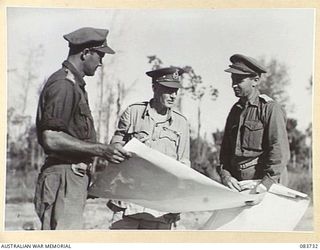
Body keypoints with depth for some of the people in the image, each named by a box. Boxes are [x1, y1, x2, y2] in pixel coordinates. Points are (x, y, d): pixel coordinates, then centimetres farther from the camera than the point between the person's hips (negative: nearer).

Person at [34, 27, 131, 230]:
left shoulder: (74, 85, 20)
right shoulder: (63, 85, -13)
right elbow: (50, 139, -20)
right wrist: (101, 150, -20)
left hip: (75, 179, 10)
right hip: (63, 179, -10)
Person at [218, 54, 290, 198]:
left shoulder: (271, 109, -5)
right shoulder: (235, 110, 17)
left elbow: (280, 152, -13)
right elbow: (225, 148, 17)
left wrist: (265, 184, -21)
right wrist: (224, 174, 0)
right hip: (238, 183, 6)